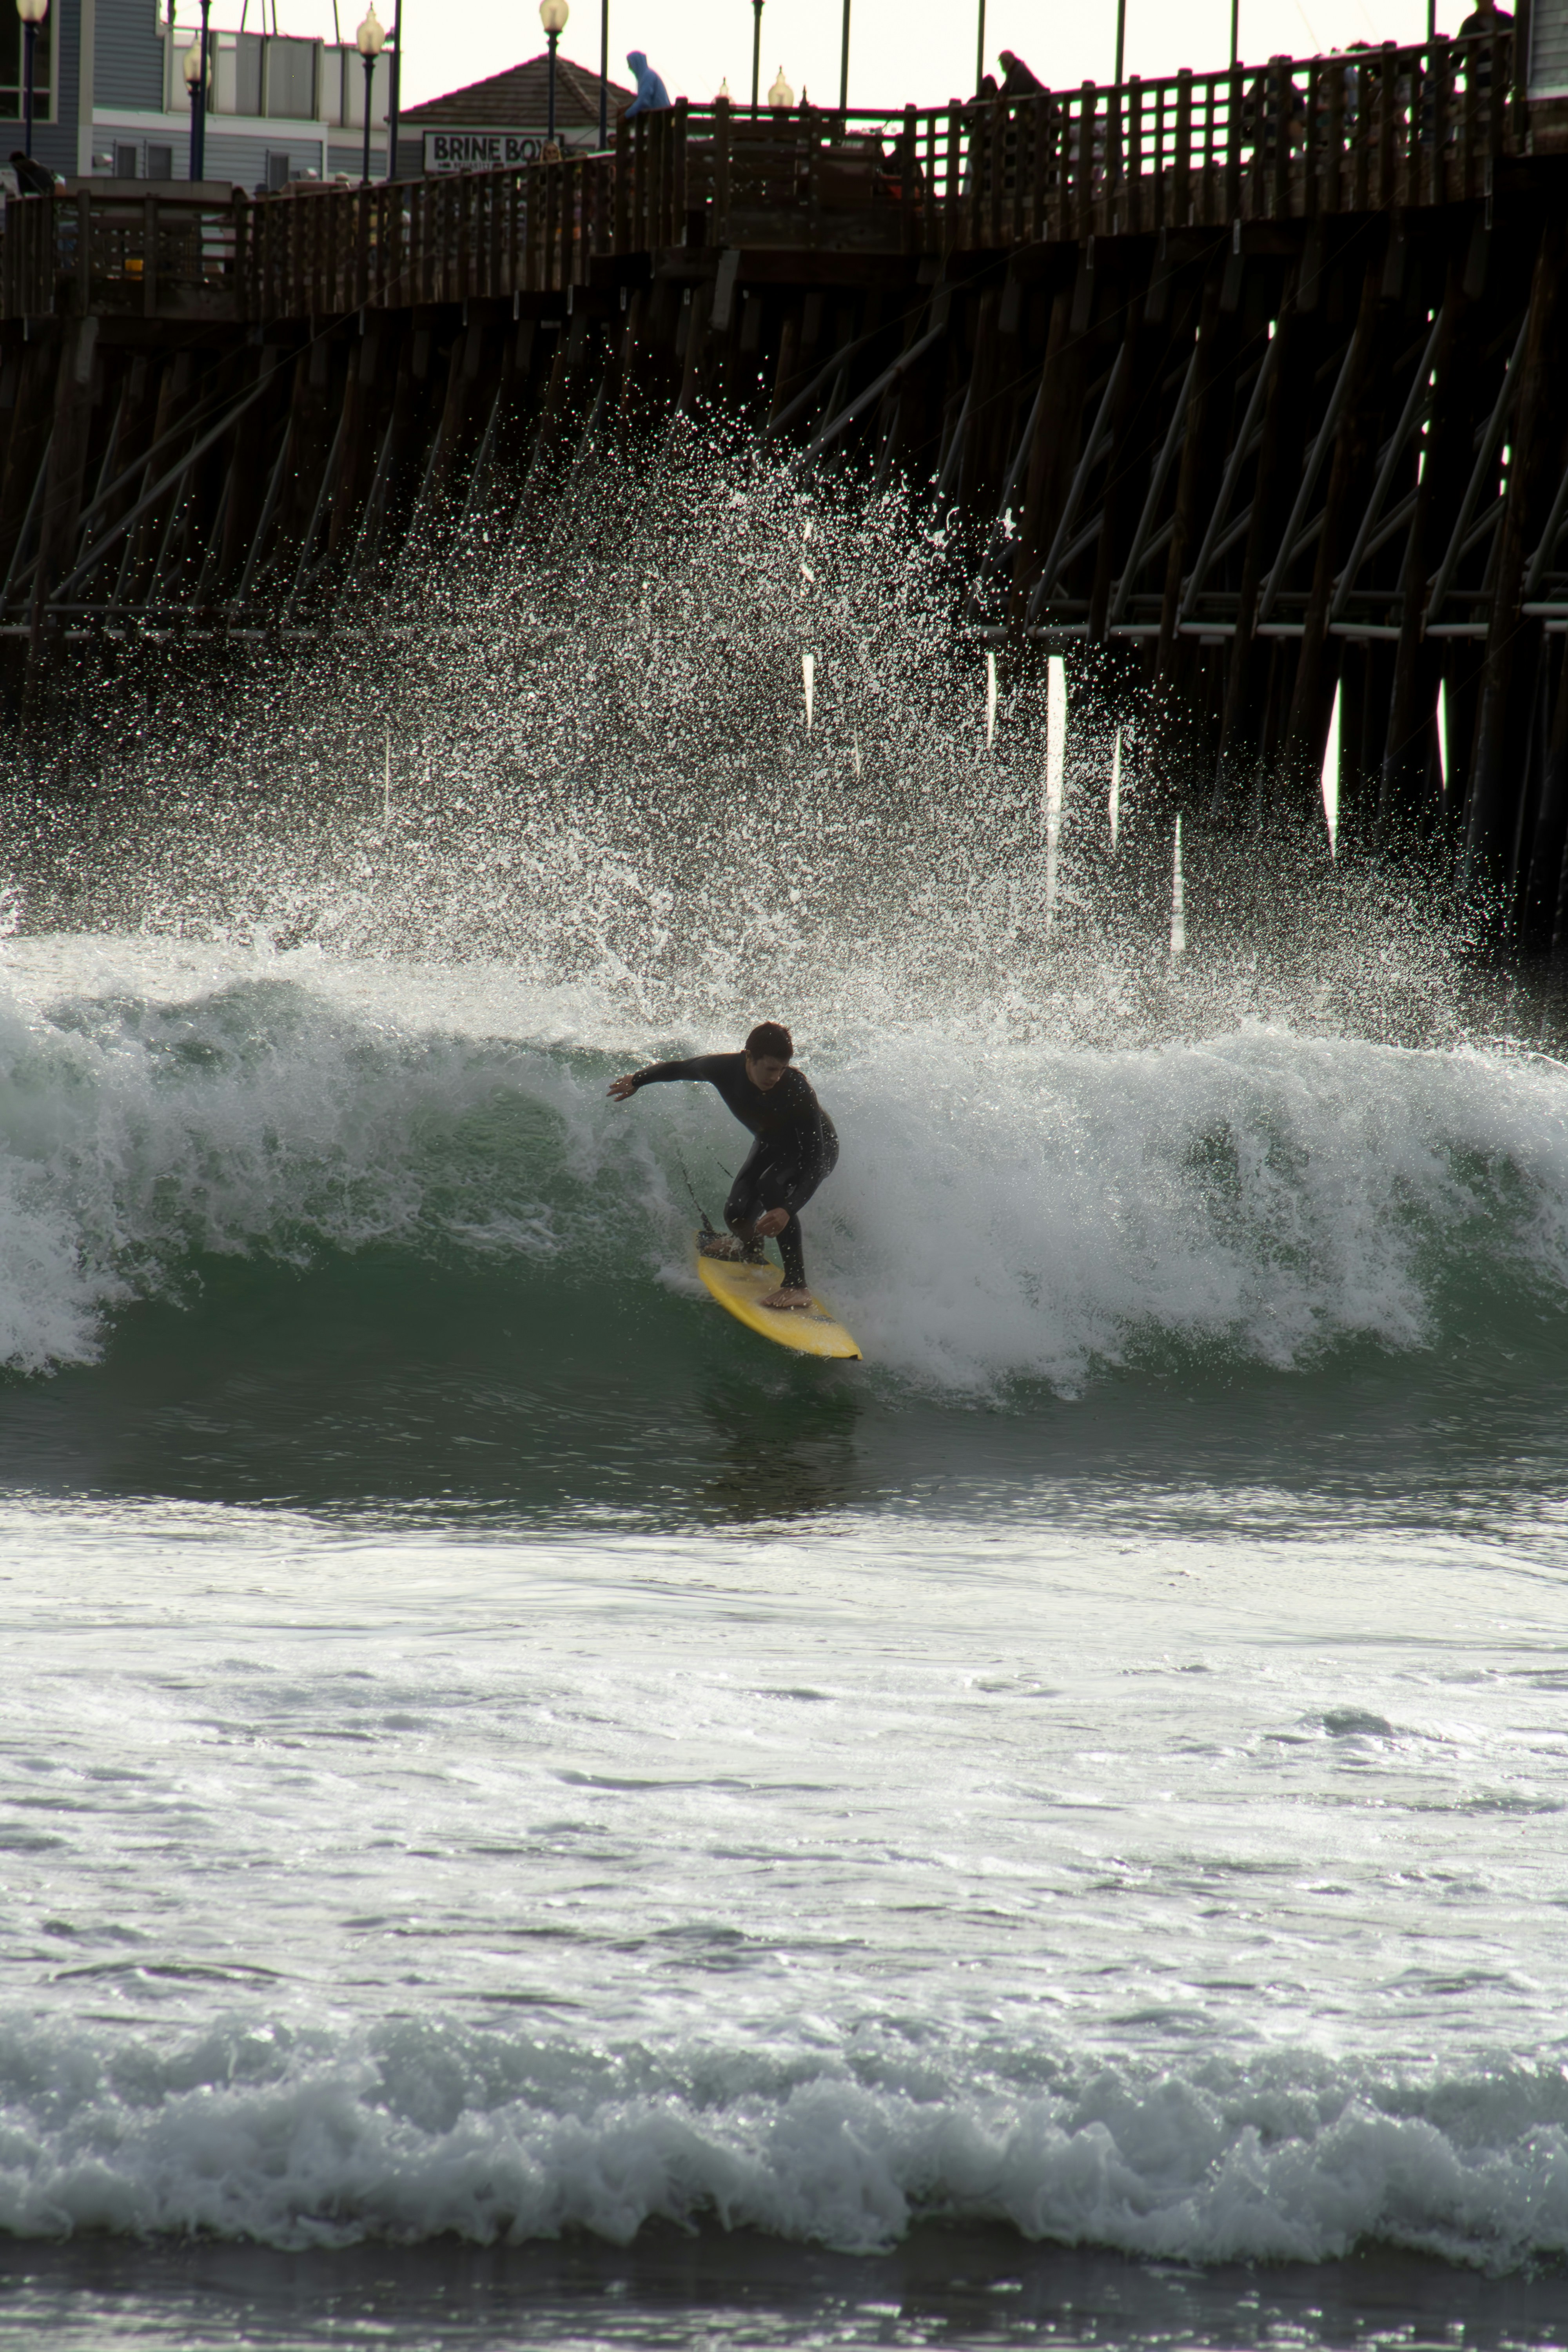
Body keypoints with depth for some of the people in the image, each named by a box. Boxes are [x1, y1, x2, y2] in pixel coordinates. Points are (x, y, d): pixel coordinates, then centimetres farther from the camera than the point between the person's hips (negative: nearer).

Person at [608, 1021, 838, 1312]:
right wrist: (637, 1080, 15)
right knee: (737, 1214, -8)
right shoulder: (725, 1069, -28)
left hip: (818, 1147, -5)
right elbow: (680, 1069, -4)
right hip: (771, 1145, 5)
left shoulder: (797, 1092, -41)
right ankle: (751, 1250, 33)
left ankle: (796, 1285, -30)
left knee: (771, 1186, -34)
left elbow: (813, 1160, -40)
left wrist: (788, 1210, -54)